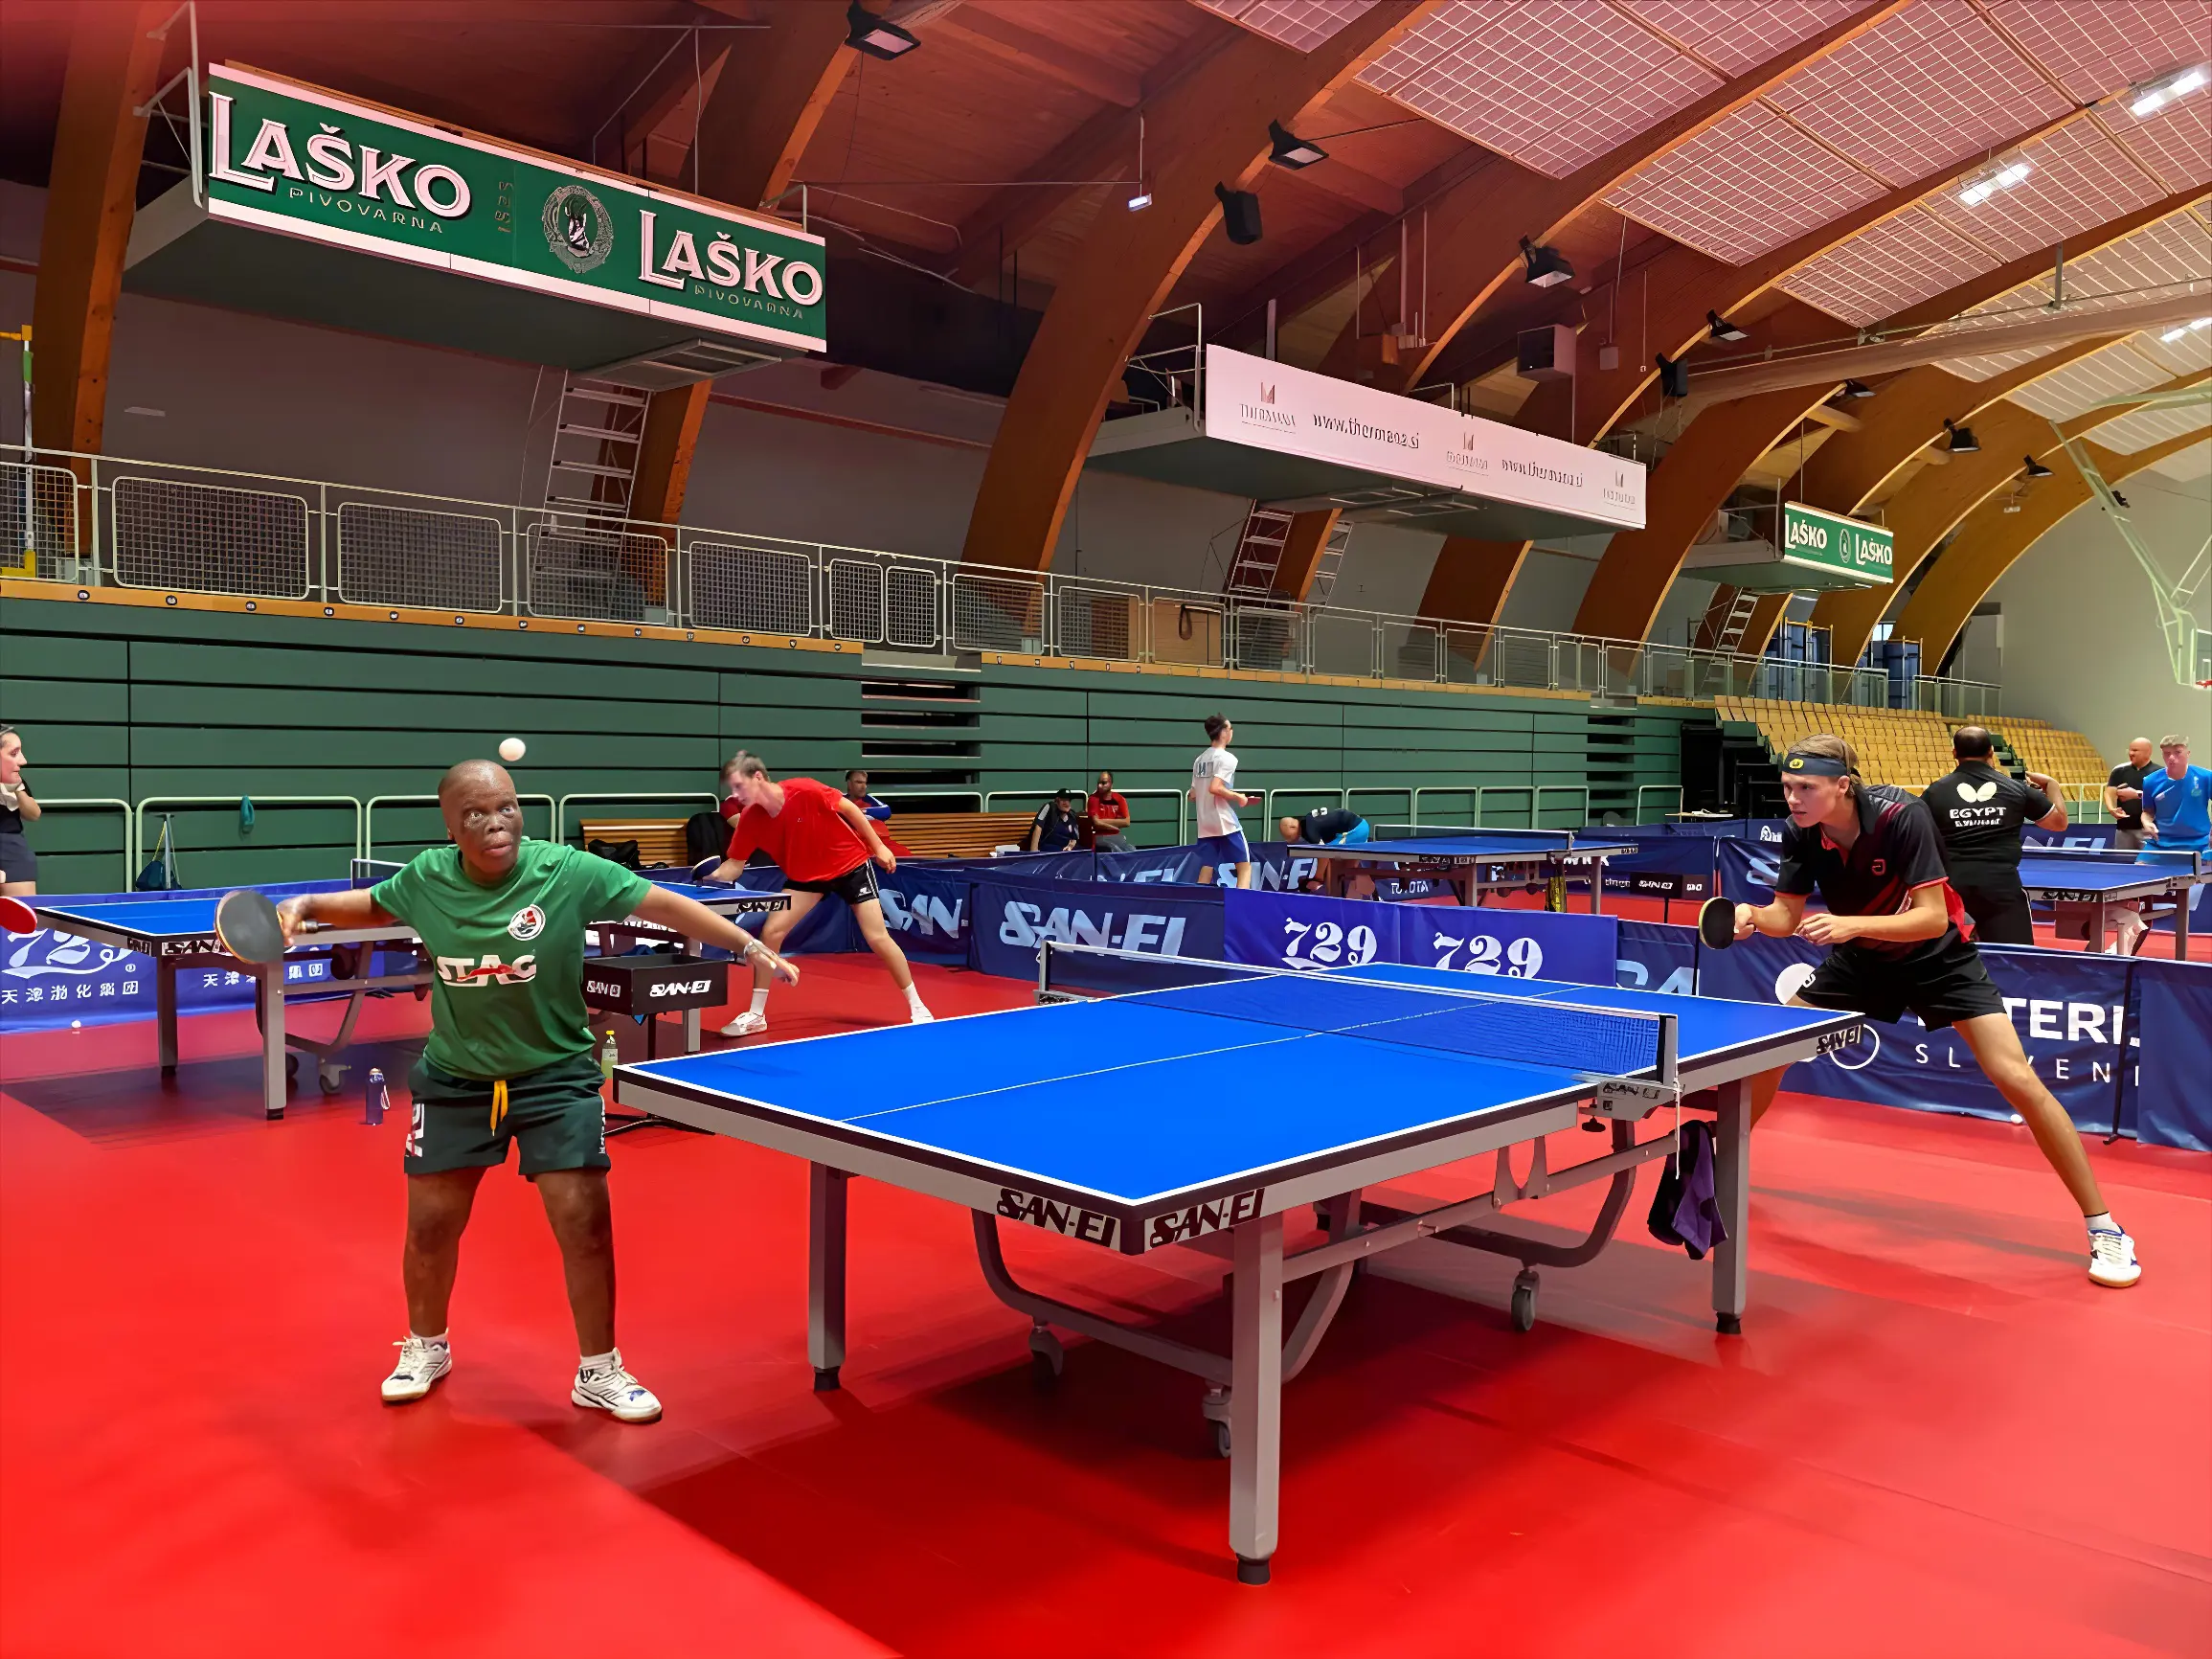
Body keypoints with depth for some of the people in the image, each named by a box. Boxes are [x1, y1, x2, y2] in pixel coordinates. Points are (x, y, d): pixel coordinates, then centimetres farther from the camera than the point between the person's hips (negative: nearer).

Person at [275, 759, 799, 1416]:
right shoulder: (426, 878, -10)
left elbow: (665, 905, -17)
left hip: (556, 1076, -2)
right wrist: (306, 905, -3)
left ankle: (600, 1371, 14)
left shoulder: (568, 872, -20)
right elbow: (372, 904, 13)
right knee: (430, 1225, 11)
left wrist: (750, 946, -24)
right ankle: (426, 1347, 40)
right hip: (455, 1078, 3)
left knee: (585, 1221, -6)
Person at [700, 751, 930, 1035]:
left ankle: (916, 1007, 9)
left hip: (851, 864, -4)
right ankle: (756, 1015, 5)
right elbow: (734, 865, -8)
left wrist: (878, 846, -11)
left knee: (878, 937, -7)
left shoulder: (805, 791, -29)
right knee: (770, 932, -9)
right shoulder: (749, 819, -16)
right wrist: (710, 879, -29)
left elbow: (849, 808, -15)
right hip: (805, 876, 4)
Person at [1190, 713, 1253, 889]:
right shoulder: (1226, 758, -10)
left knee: (1205, 872, 6)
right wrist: (1239, 797, -10)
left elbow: (1193, 794, 16)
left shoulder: (1200, 759, 14)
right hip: (1226, 823, -7)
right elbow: (1214, 788, -22)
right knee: (1244, 866, 3)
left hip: (1205, 825, 7)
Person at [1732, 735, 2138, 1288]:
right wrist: (1752, 916, -32)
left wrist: (1852, 924, -46)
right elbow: (1788, 915, -10)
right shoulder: (1800, 833, -17)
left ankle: (2103, 1227, -1)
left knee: (2017, 1079, -15)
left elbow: (1933, 918, -33)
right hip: (1859, 958, 5)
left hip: (1937, 957, -4)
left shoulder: (1902, 818, -31)